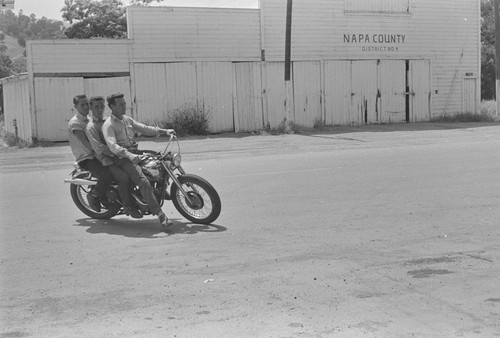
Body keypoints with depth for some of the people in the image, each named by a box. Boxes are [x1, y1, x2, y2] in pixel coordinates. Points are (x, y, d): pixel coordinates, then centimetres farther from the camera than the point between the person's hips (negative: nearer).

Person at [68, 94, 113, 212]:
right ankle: (93, 196, -2)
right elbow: (87, 145, -22)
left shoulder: (90, 119, 17)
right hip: (86, 159, -9)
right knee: (106, 175, -30)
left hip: (97, 154, 9)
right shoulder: (74, 123, -12)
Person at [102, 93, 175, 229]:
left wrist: (164, 131, 4)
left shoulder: (127, 119, 18)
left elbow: (144, 128, 17)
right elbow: (112, 145, -23)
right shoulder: (108, 125, -9)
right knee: (143, 182, -27)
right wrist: (129, 155, -39)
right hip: (122, 158, -9)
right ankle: (160, 214, -34)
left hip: (135, 152, 9)